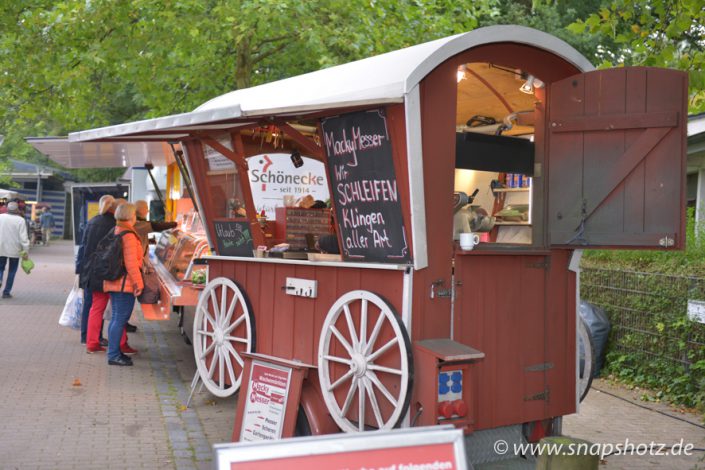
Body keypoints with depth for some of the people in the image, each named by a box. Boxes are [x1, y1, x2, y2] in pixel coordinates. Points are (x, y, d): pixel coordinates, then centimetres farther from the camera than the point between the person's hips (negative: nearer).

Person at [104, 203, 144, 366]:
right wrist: (138, 283, -16)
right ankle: (114, 355, -3)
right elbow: (131, 263, -20)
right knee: (120, 319, -6)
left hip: (114, 282, 10)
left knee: (117, 318, 17)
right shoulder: (128, 235, -17)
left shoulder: (115, 231, 13)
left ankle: (114, 352, 24)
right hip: (125, 284, -10)